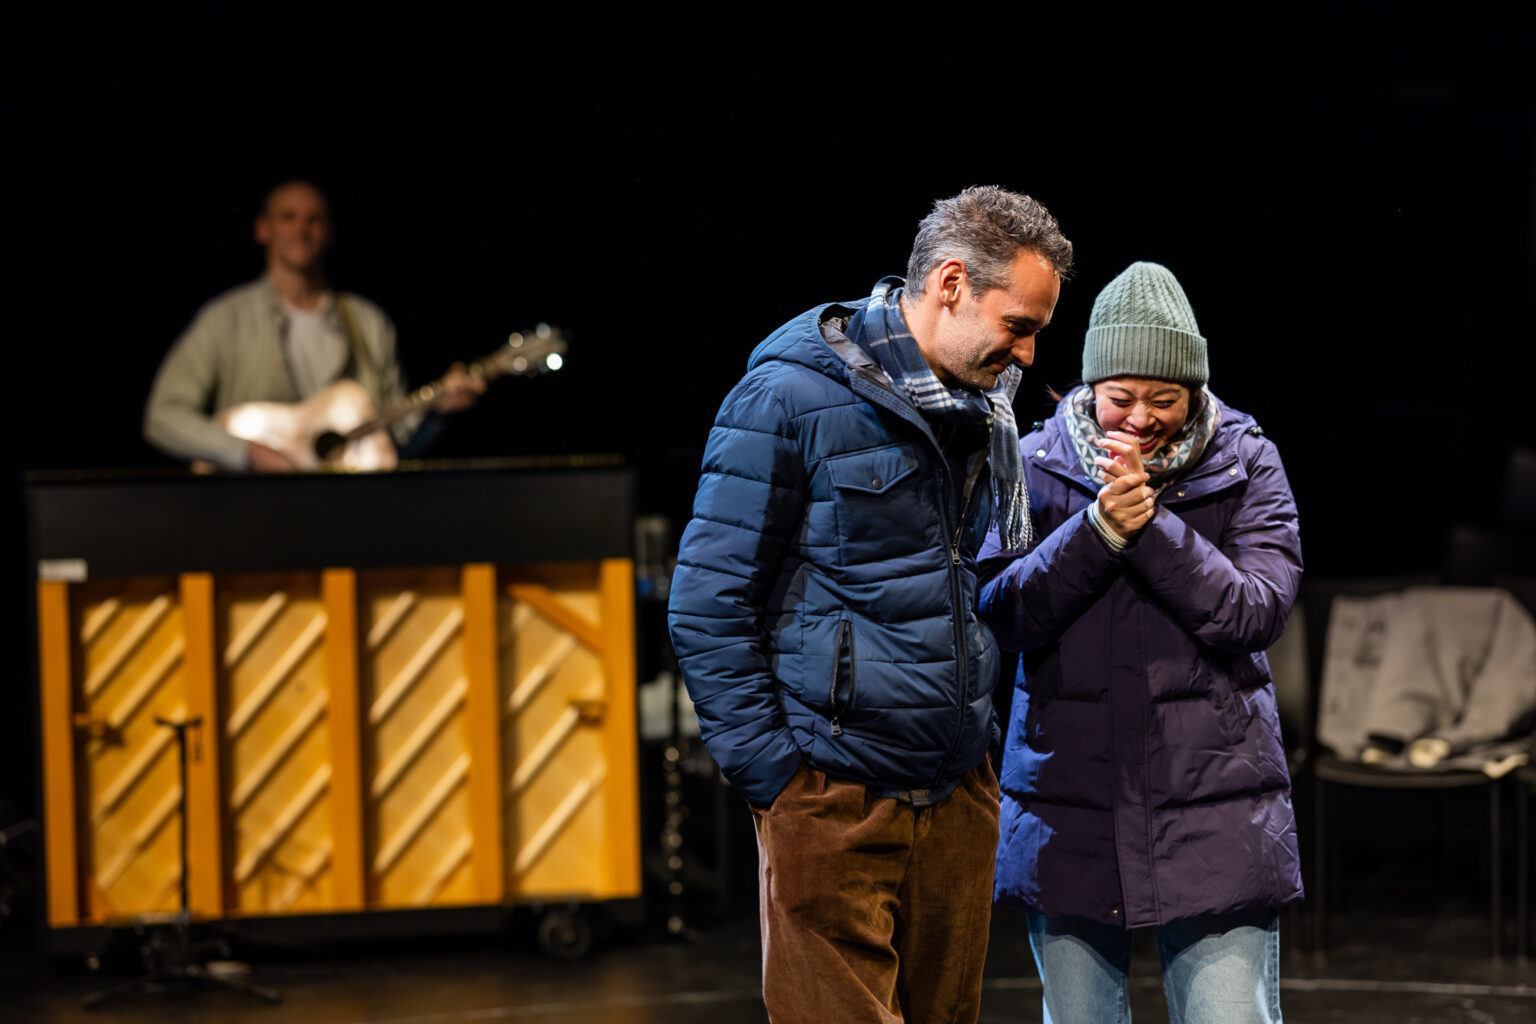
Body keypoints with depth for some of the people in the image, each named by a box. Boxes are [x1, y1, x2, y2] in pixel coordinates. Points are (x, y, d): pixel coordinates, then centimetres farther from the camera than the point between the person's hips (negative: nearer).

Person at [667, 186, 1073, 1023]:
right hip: (834, 795, -6)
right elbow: (709, 603, -10)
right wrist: (771, 772, -13)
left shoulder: (984, 408, 12)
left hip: (959, 789, 7)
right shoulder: (792, 392, -10)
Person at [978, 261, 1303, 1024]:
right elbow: (1003, 613, -5)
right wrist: (1100, 529, -17)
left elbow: (1257, 612, -10)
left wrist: (1150, 524, -18)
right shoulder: (1039, 464, 4)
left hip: (1213, 804, -1)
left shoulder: (1244, 465, 2)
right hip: (1068, 806, 2)